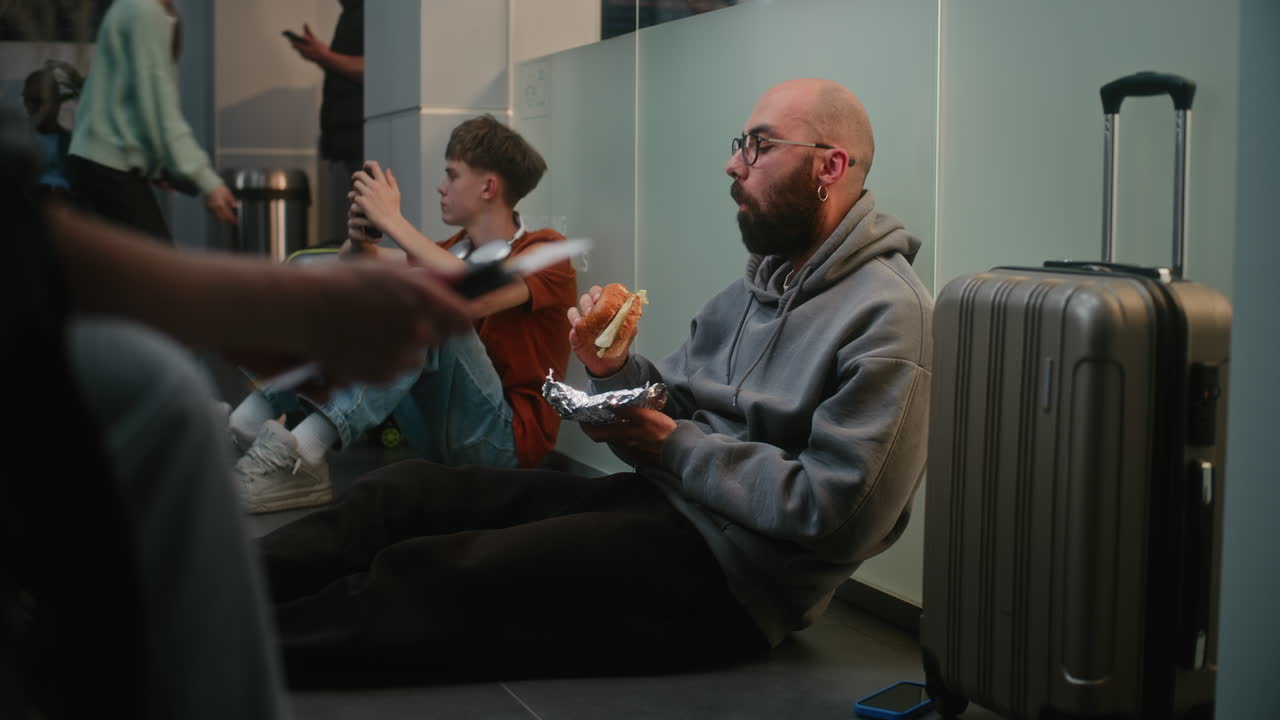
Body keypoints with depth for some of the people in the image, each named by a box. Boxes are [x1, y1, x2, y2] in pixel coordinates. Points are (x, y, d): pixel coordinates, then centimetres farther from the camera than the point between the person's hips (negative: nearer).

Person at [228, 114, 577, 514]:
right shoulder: (456, 250, 13)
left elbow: (474, 297, -29)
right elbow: (352, 265, 18)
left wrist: (393, 220, -23)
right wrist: (358, 236, -6)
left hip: (504, 439, -7)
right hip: (435, 434, 7)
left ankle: (304, 447, -39)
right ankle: (251, 419, -19)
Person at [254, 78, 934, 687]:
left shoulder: (888, 315, -14)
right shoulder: (754, 285, 15)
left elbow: (838, 511, -21)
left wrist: (672, 446, -14)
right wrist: (611, 366, -7)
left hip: (734, 570, -8)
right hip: (658, 500, 9)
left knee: (426, 575, -19)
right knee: (407, 488, -5)